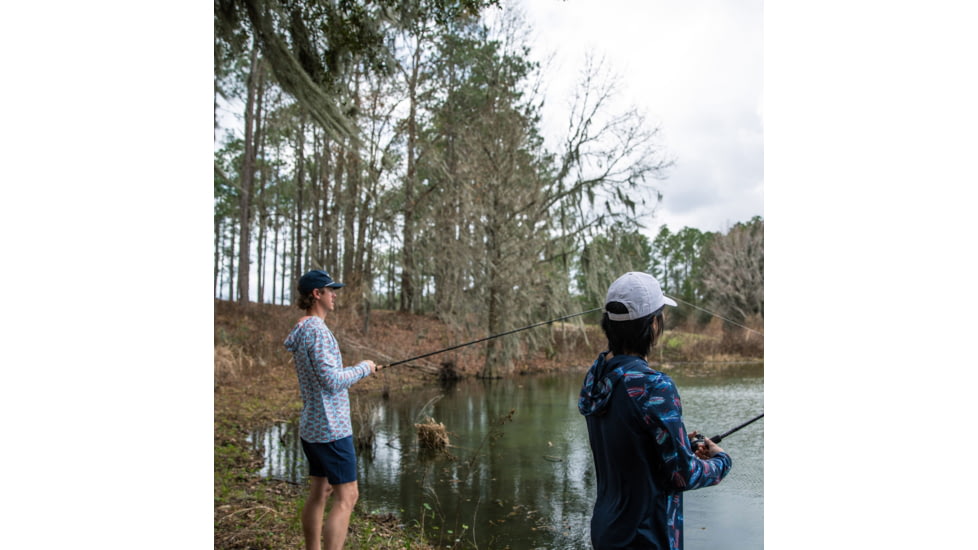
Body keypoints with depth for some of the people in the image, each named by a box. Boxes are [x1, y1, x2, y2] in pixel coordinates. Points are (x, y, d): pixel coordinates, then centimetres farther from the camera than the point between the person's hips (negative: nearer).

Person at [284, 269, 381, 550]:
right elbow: (332, 381, -21)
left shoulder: (301, 330, 12)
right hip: (331, 428, -10)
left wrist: (355, 370, 13)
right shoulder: (316, 330, -18)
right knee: (346, 496, -5)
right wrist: (362, 368, -7)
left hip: (311, 426, 10)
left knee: (320, 492, 15)